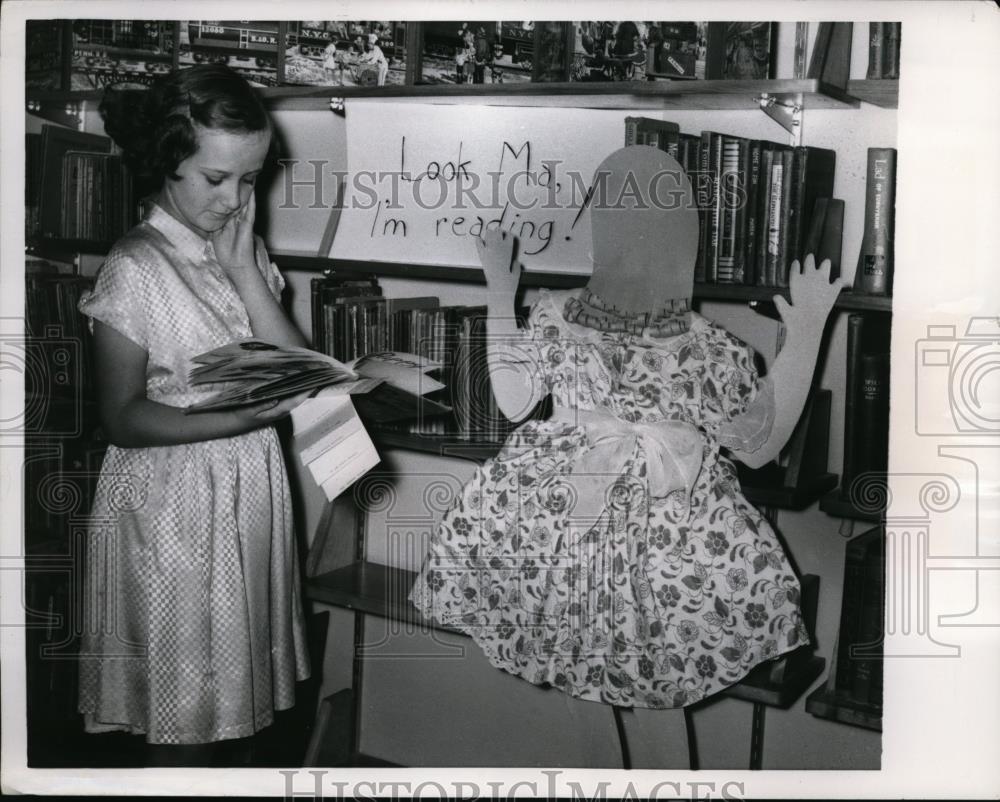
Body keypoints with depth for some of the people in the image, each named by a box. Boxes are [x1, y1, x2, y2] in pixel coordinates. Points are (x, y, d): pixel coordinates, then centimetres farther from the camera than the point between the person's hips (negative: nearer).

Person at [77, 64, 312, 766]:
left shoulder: (247, 254, 6)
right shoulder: (136, 268, -14)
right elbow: (123, 419, -15)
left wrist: (244, 271, -11)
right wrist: (238, 418, -27)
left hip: (251, 489, 6)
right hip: (171, 501, -6)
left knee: (226, 675, 18)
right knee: (182, 691, 8)